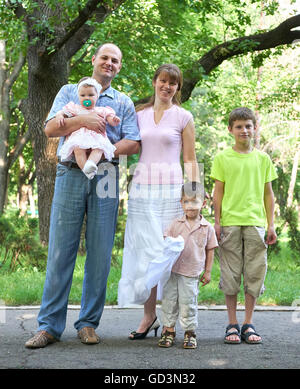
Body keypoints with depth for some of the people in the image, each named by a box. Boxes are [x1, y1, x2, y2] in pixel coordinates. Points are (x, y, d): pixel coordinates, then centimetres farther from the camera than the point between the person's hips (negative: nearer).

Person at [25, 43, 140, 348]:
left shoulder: (123, 103, 16)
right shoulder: (69, 91, 16)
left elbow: (133, 143, 3)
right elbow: (50, 128, 2)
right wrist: (82, 119, -14)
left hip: (105, 178, 1)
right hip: (70, 176, -1)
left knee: (100, 254, 0)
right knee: (60, 252, -3)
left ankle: (88, 323, 9)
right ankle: (49, 325, 2)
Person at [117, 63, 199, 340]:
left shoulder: (183, 117, 5)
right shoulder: (139, 115, 13)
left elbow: (190, 161, 4)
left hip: (170, 189, -3)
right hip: (141, 188, 3)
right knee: (144, 251, 1)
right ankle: (149, 315, 9)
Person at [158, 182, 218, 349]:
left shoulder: (207, 227, 2)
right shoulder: (176, 224, 4)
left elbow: (210, 250, 8)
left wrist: (208, 271, 7)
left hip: (191, 274, -2)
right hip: (173, 271, 2)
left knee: (188, 303, 0)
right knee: (169, 300, 6)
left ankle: (190, 332, 14)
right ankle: (169, 330, 18)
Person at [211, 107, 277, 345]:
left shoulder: (263, 159, 10)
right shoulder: (223, 158, 4)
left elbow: (268, 193, 12)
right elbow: (219, 192, 4)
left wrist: (271, 225, 8)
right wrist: (217, 222, -1)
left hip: (255, 222, 2)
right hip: (230, 223, -2)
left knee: (255, 273, 2)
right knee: (230, 274, 2)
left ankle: (248, 324, 13)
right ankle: (232, 324, 10)